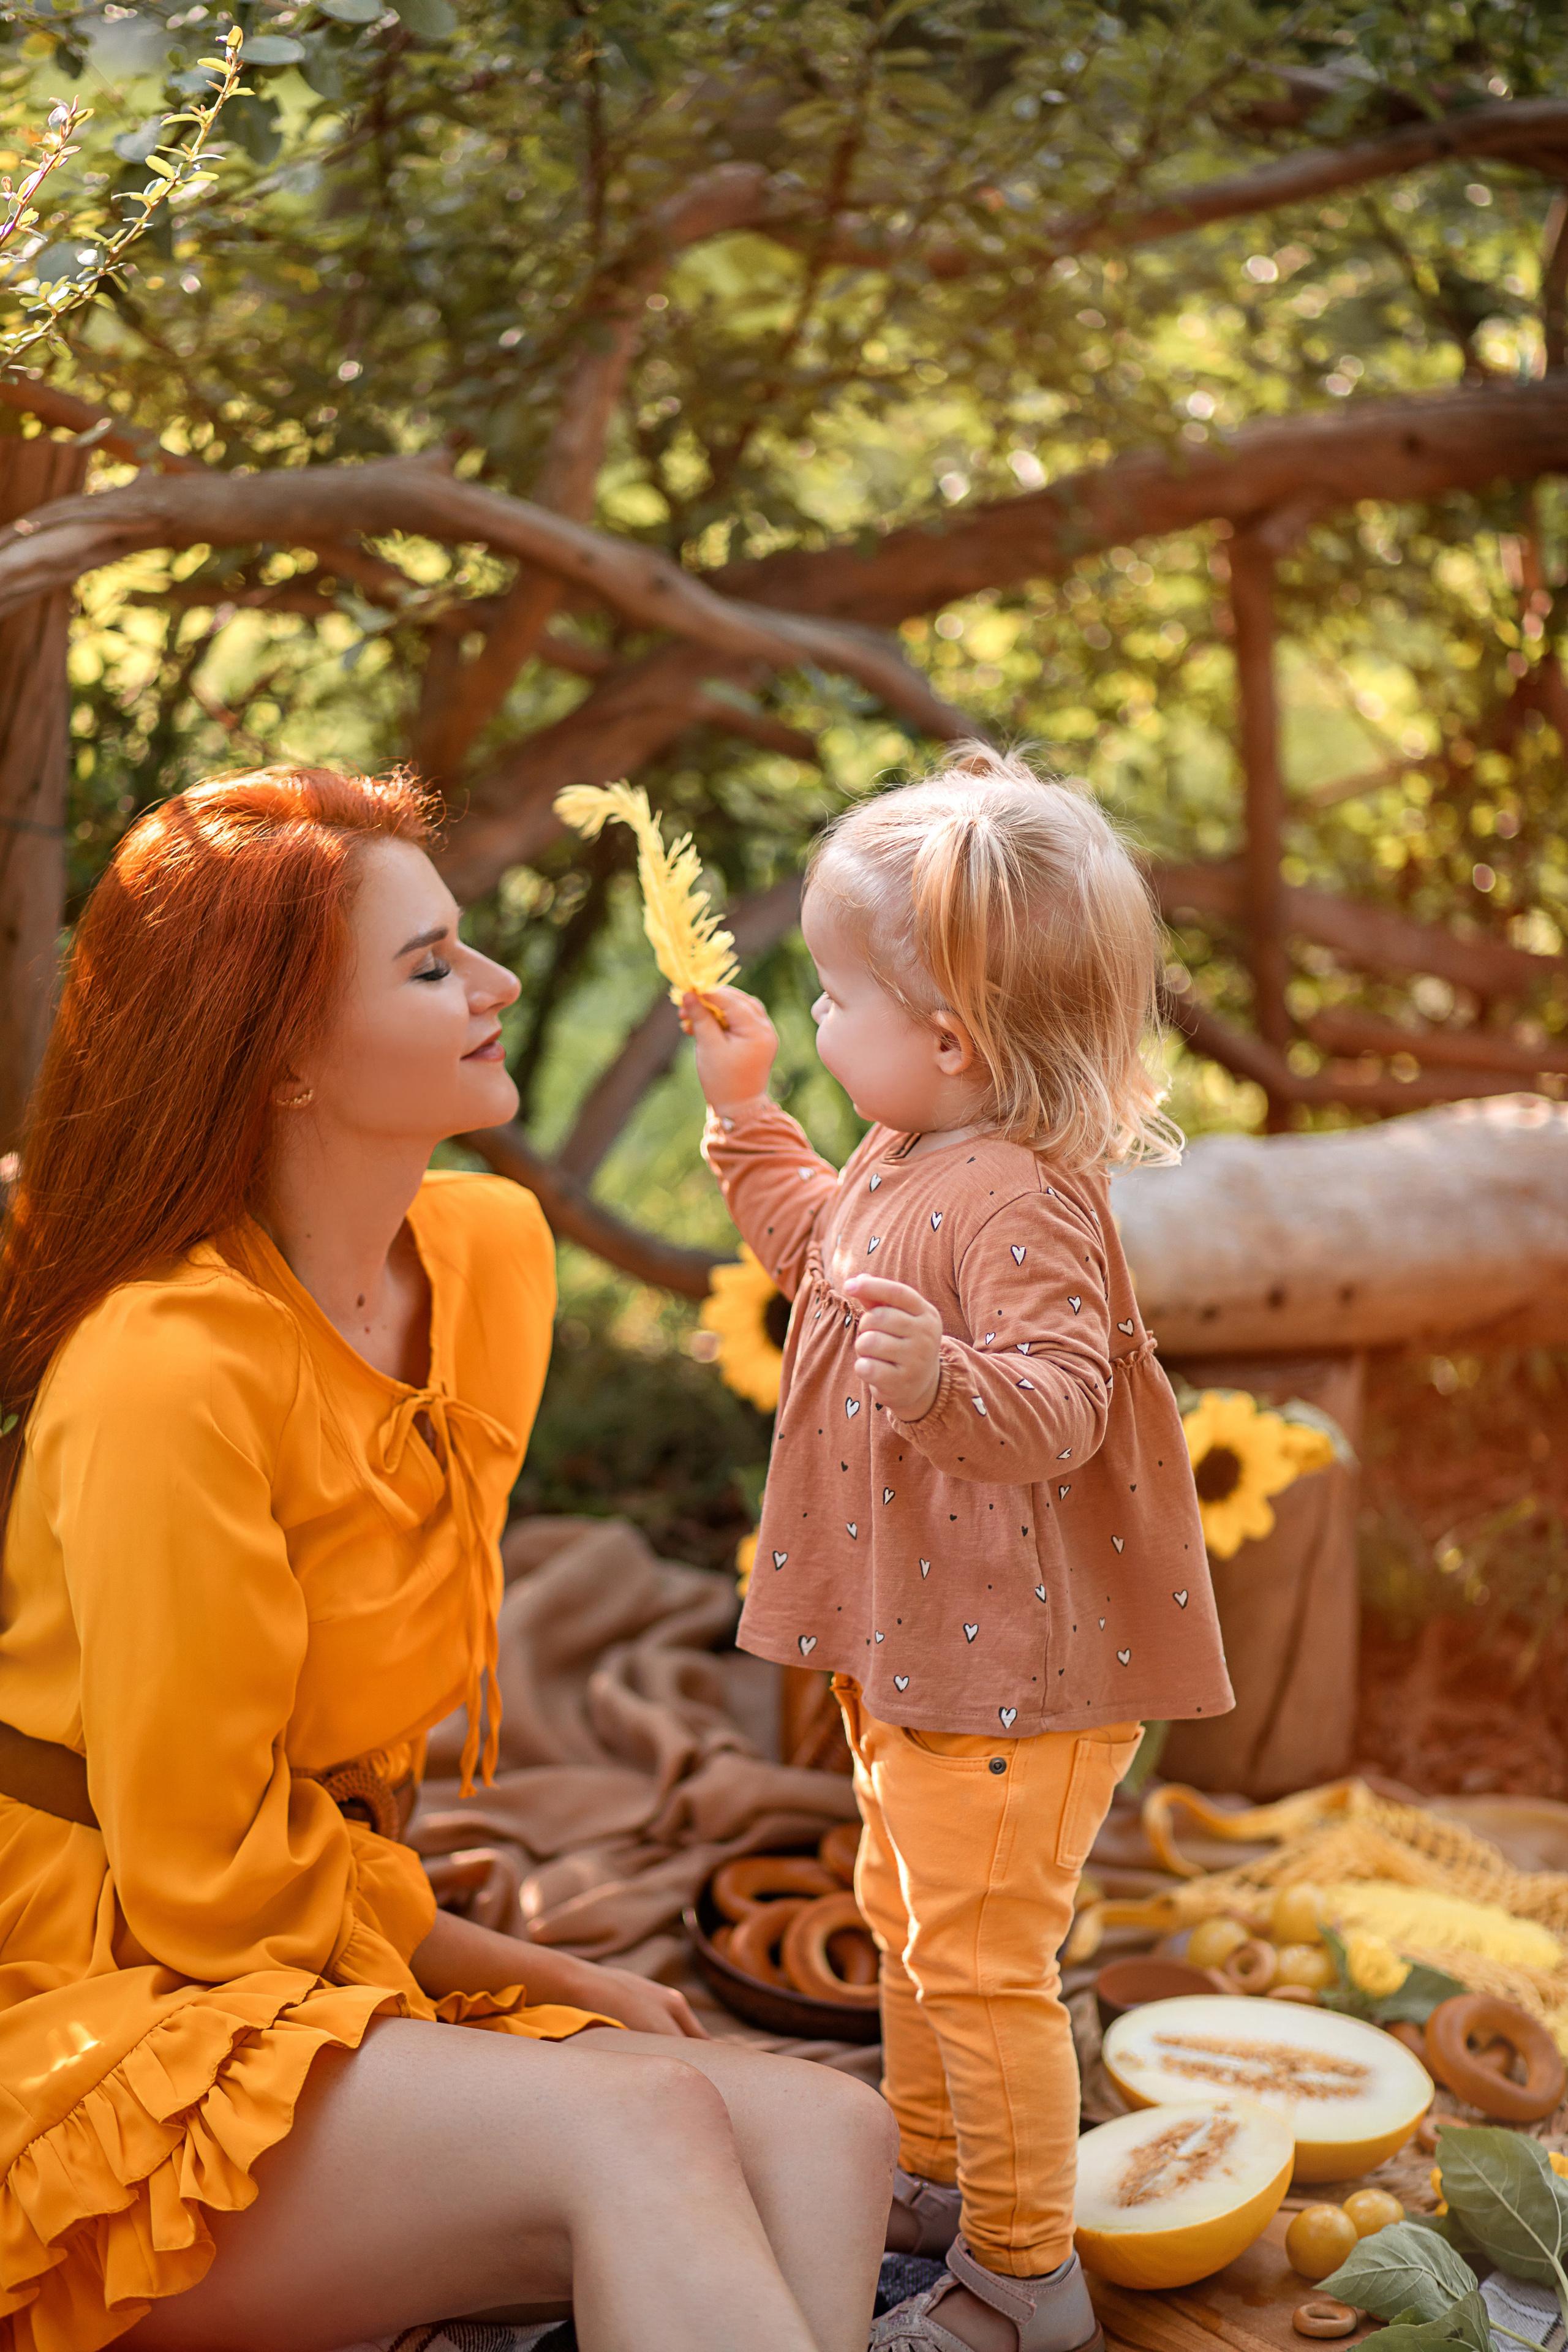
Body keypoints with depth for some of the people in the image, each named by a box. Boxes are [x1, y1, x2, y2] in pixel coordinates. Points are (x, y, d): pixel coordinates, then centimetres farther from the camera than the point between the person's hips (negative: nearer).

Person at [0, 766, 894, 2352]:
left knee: (825, 2138, -18)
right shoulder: (170, 1372, -21)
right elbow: (204, 1883, -15)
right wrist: (535, 1980, -7)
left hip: (331, 1984, 7)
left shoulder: (488, 1252, 4)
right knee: (639, 2122, -32)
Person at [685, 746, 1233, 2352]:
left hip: (1017, 1659, -11)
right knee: (907, 1917, 24)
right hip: (911, 1641, 11)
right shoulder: (899, 1164, 5)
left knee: (981, 1953, -1)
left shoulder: (1021, 1201, -26)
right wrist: (746, 1110, 25)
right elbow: (813, 1245, 26)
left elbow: (1058, 1407, -34)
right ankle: (935, 2175, 43)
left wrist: (944, 1380, -52)